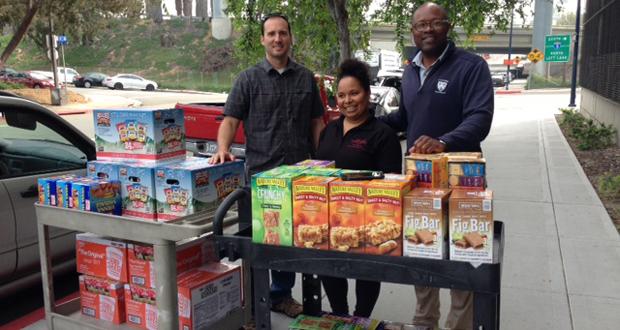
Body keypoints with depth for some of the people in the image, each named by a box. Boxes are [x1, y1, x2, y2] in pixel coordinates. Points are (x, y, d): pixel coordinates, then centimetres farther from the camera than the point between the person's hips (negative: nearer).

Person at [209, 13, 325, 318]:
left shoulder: (306, 78, 10)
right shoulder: (249, 79, 1)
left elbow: (317, 123, 13)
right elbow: (230, 120, -4)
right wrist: (223, 149, -22)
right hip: (260, 173, -3)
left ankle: (282, 294, 29)